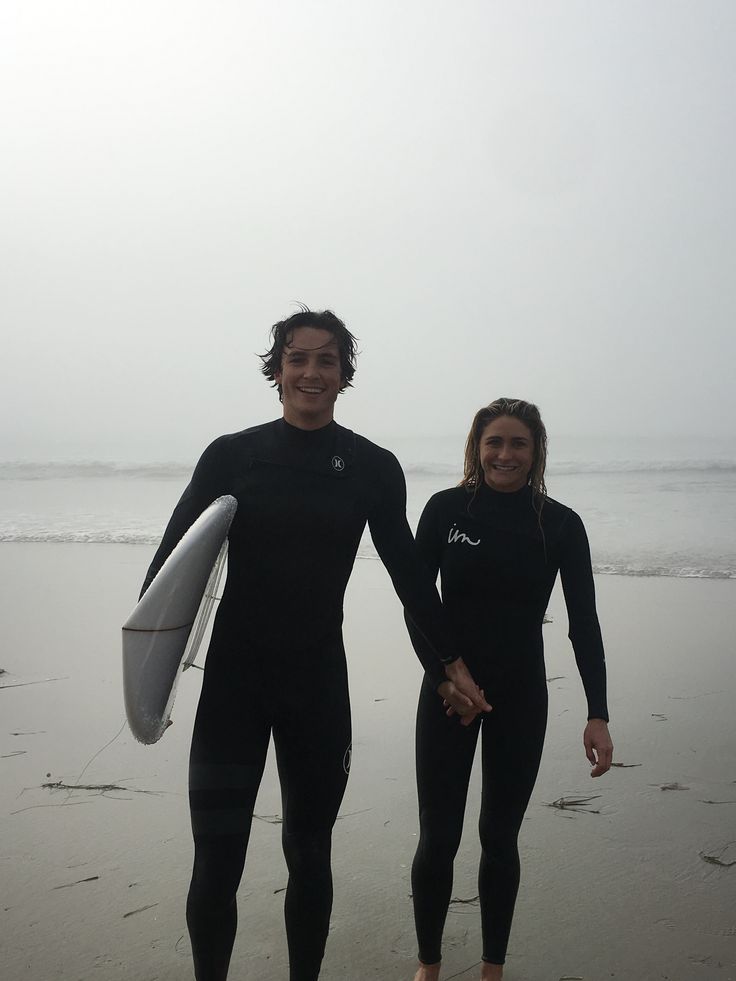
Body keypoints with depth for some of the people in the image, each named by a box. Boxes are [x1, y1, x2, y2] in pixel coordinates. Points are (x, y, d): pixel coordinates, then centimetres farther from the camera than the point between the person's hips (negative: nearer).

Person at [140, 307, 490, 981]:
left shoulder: (373, 468, 3)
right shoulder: (231, 455, 0)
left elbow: (409, 571, 8)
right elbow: (174, 558, -6)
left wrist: (448, 662, 7)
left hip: (319, 683, 1)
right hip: (232, 679, -1)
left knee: (310, 854, 13)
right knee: (216, 862, -1)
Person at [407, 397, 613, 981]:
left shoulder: (561, 524, -4)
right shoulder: (446, 509, -5)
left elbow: (584, 623, -5)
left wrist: (598, 714, -12)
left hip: (521, 695, 1)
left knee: (500, 837, 10)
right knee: (438, 838, 2)